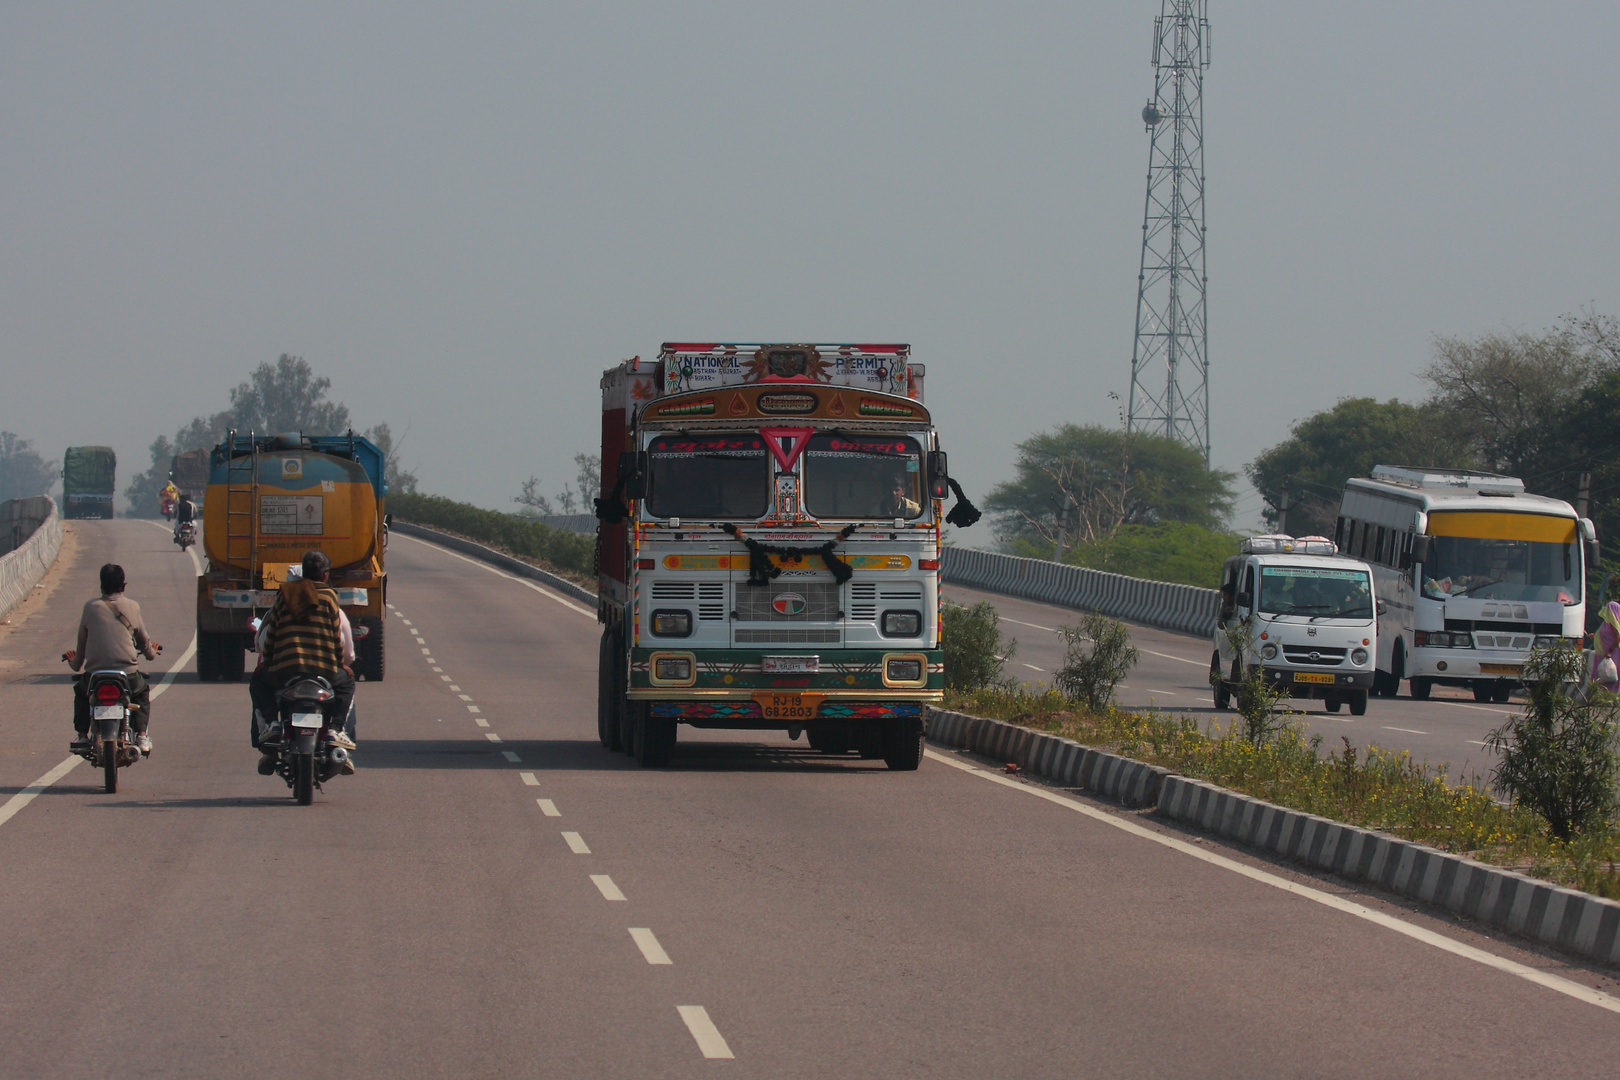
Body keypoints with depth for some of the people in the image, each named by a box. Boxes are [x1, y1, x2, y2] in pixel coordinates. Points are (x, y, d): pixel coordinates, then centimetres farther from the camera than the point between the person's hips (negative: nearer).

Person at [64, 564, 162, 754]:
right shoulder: (132, 607, 4)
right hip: (128, 676, 0)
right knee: (142, 690, 32)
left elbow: (81, 643, 13)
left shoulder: (91, 607, 4)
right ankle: (141, 736, 17)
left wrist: (75, 663, 35)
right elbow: (143, 641, 17)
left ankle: (82, 735, 25)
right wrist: (151, 652, 41)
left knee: (80, 688, 34)